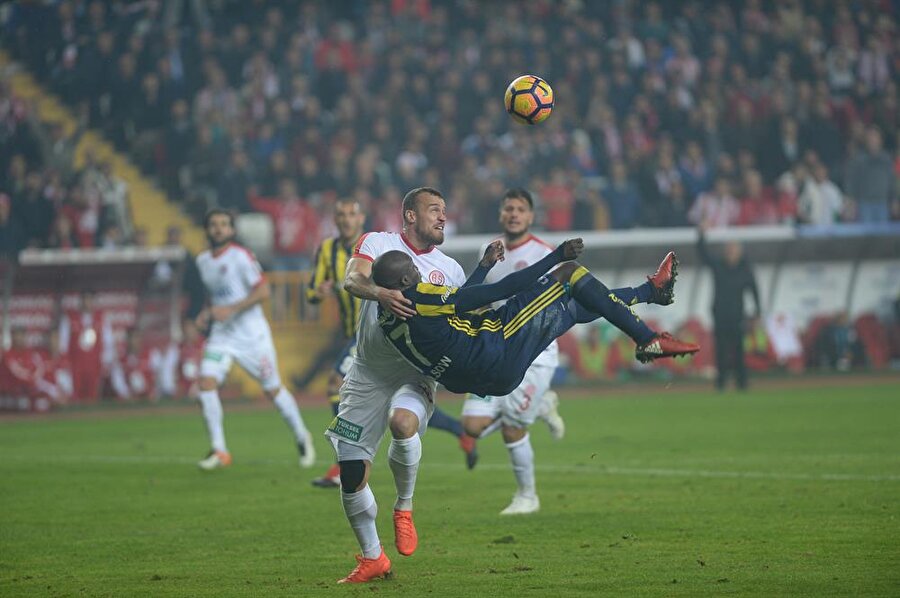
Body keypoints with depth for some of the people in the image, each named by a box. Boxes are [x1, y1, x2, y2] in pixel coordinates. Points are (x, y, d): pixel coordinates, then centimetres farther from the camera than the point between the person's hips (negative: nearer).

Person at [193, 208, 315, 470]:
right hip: (221, 335, 5)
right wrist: (206, 313, 6)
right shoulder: (202, 261, 9)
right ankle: (219, 451, -9)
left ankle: (302, 438, 27)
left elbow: (263, 291, -18)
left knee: (273, 390, 5)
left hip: (252, 334, -5)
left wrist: (231, 309, -25)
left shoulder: (240, 257, -13)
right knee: (206, 383, -14)